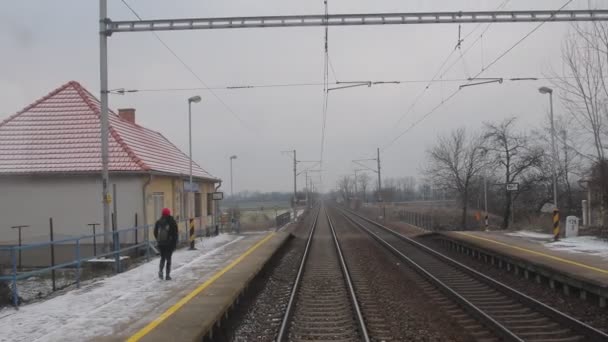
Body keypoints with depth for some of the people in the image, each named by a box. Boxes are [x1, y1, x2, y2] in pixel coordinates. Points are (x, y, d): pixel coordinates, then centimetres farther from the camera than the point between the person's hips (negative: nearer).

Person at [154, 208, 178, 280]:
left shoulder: (158, 222, 1)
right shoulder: (172, 222, -7)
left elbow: (155, 233, 5)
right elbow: (175, 233, -6)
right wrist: (175, 243, 2)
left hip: (161, 244, 2)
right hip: (169, 243, -2)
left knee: (162, 258, 17)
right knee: (168, 259, 7)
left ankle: (160, 270, -7)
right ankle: (167, 275, 6)